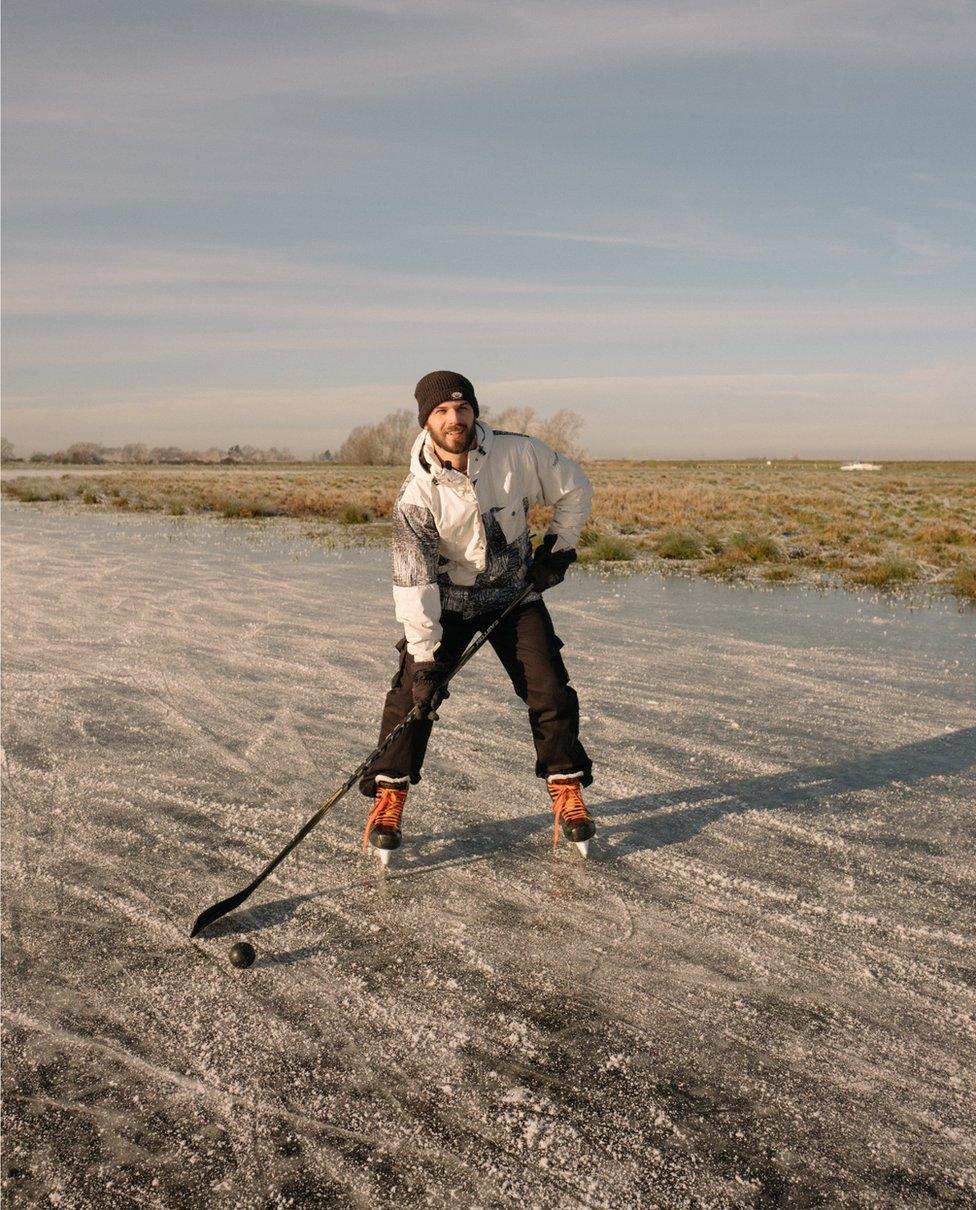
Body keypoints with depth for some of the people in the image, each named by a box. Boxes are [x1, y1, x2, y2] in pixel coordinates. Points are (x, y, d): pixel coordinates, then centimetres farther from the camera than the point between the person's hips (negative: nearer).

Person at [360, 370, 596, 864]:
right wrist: (424, 657, -24)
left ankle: (567, 796, 13)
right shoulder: (417, 493, -20)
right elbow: (414, 581, -21)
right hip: (447, 599, -1)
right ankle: (388, 799, 3)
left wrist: (558, 545, -6)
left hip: (516, 592, 2)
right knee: (412, 693, -11)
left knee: (549, 690, -4)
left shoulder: (518, 452, -17)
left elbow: (575, 488, 1)